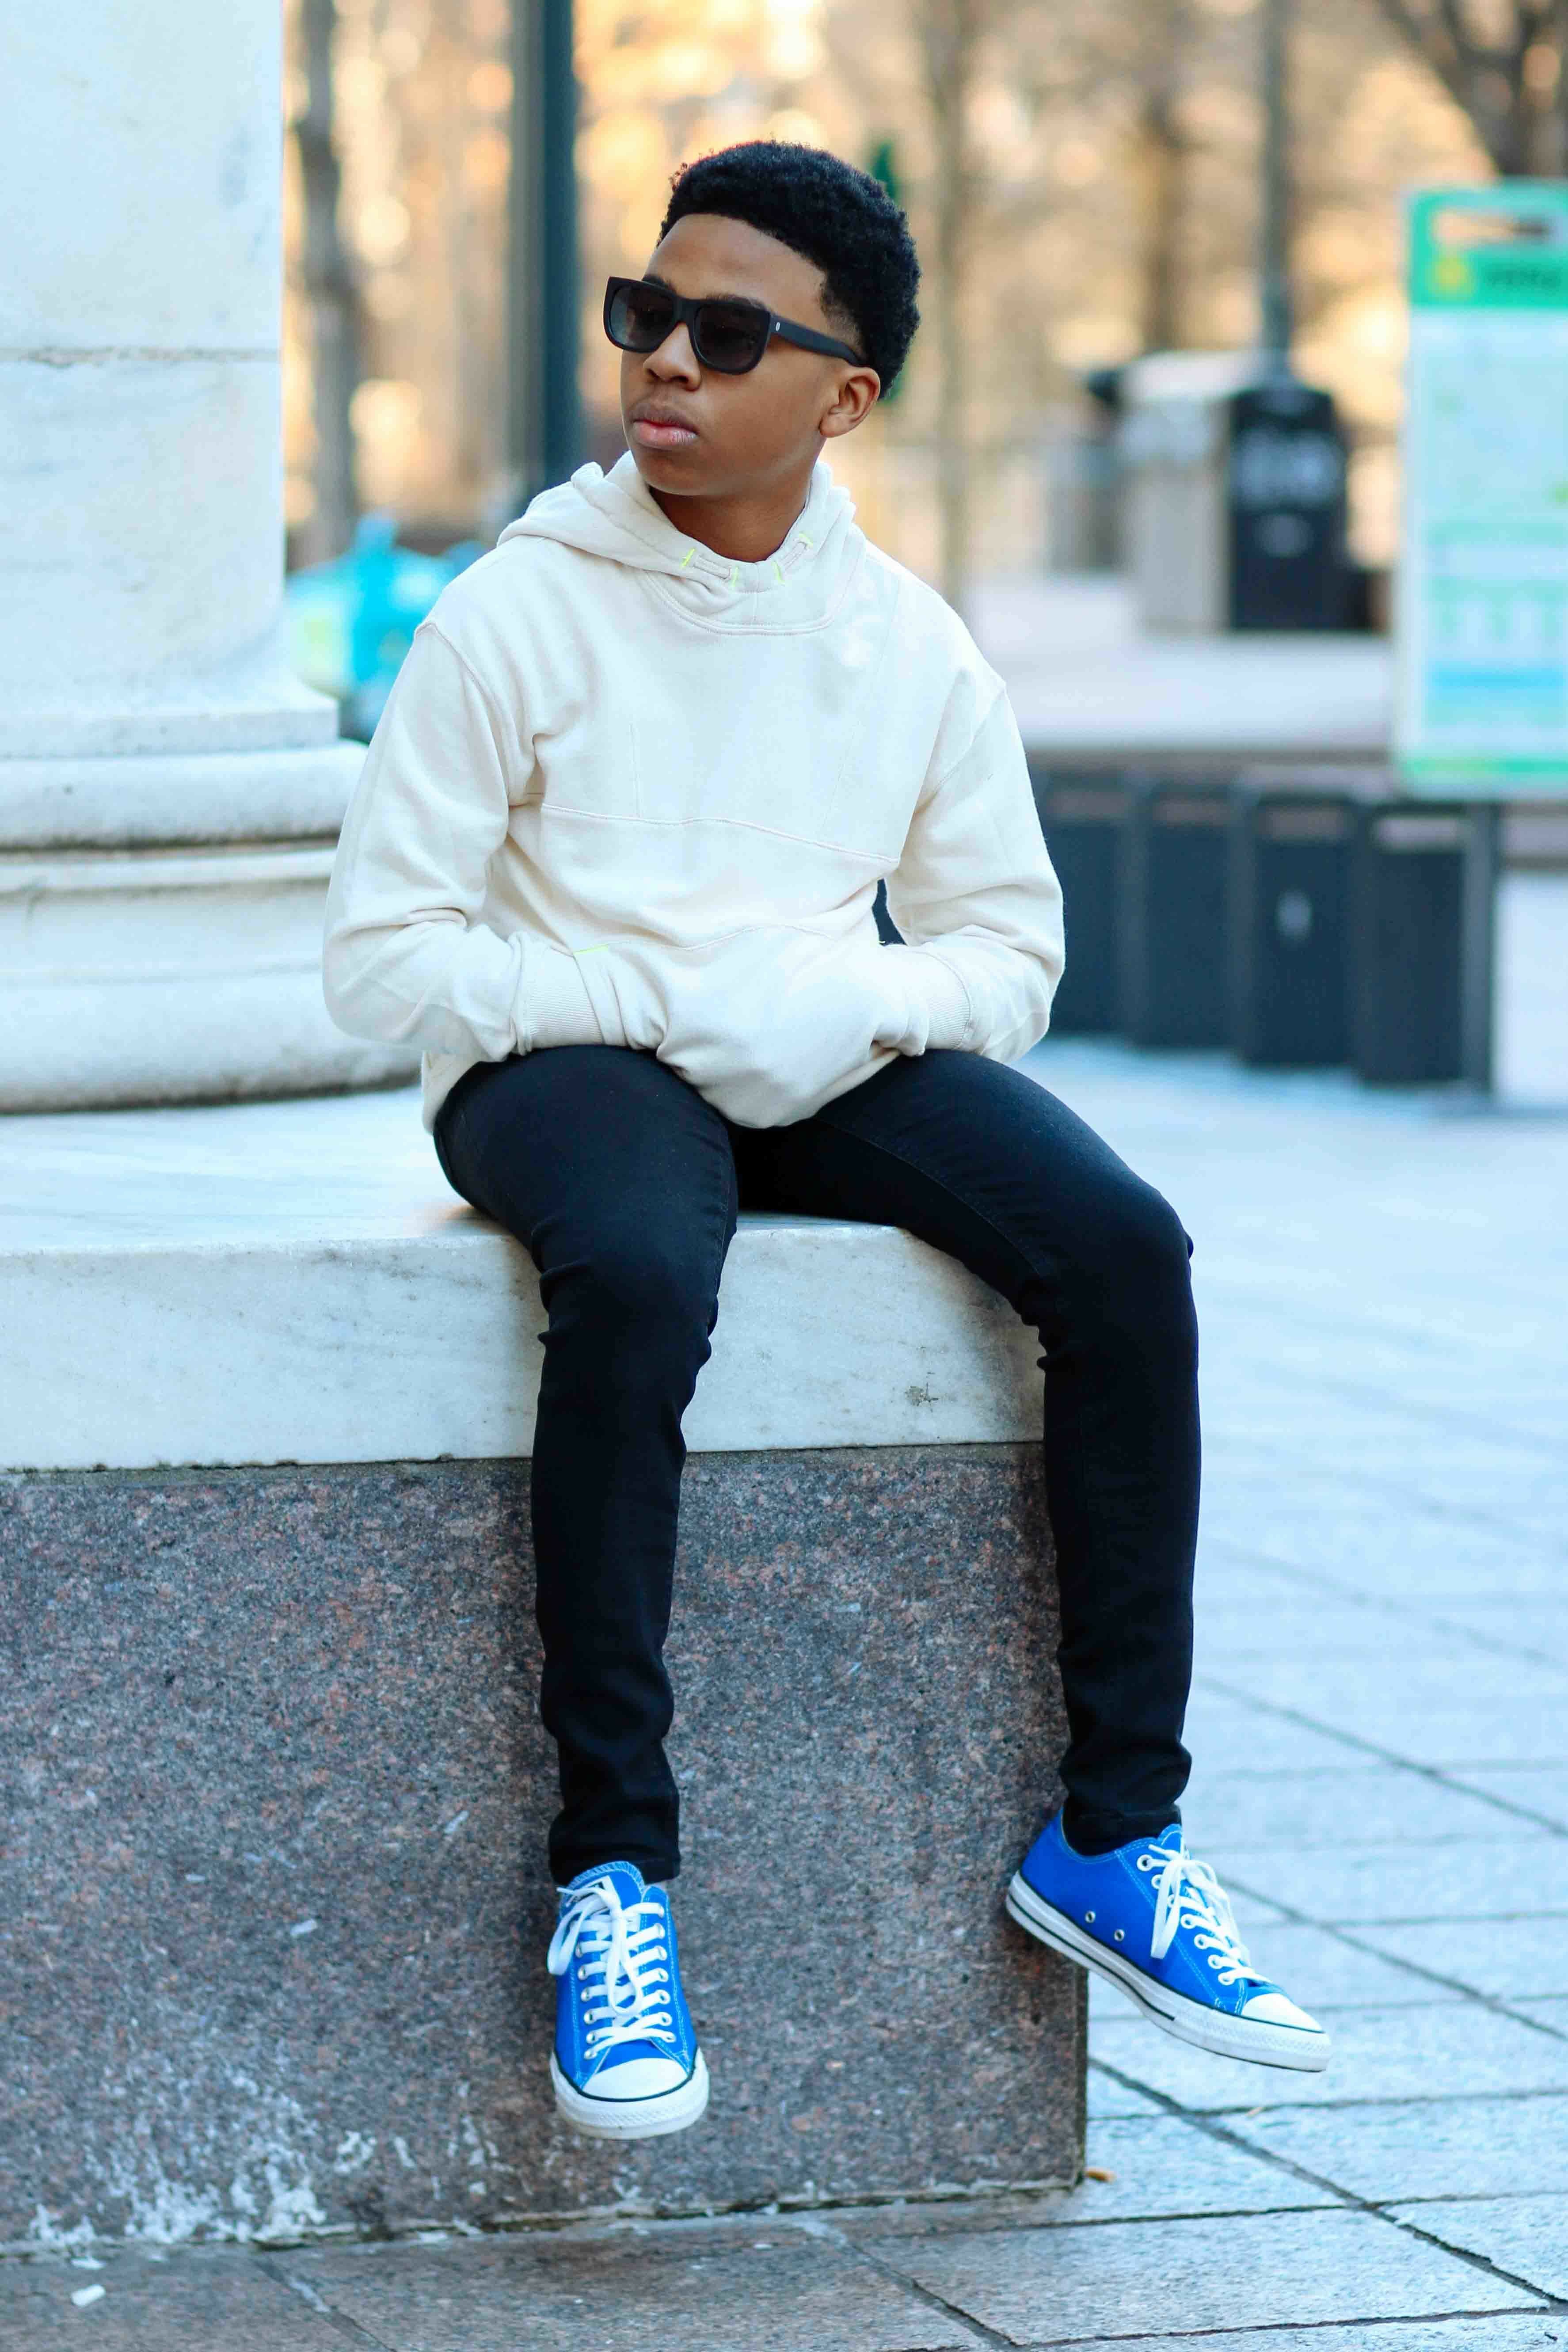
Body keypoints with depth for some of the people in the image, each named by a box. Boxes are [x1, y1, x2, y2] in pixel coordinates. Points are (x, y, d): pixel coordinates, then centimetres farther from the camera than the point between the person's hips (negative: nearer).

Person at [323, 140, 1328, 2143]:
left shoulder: (913, 650, 7)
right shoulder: (516, 615, -4)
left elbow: (1011, 945, 12)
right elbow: (382, 952, -6)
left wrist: (861, 1010, -11)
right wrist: (666, 1008, -17)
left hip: (830, 1074, 4)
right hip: (562, 1065, -4)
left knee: (1124, 1250, -23)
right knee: (638, 1281, -39)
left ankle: (1114, 1830, -15)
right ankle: (610, 1864, -31)